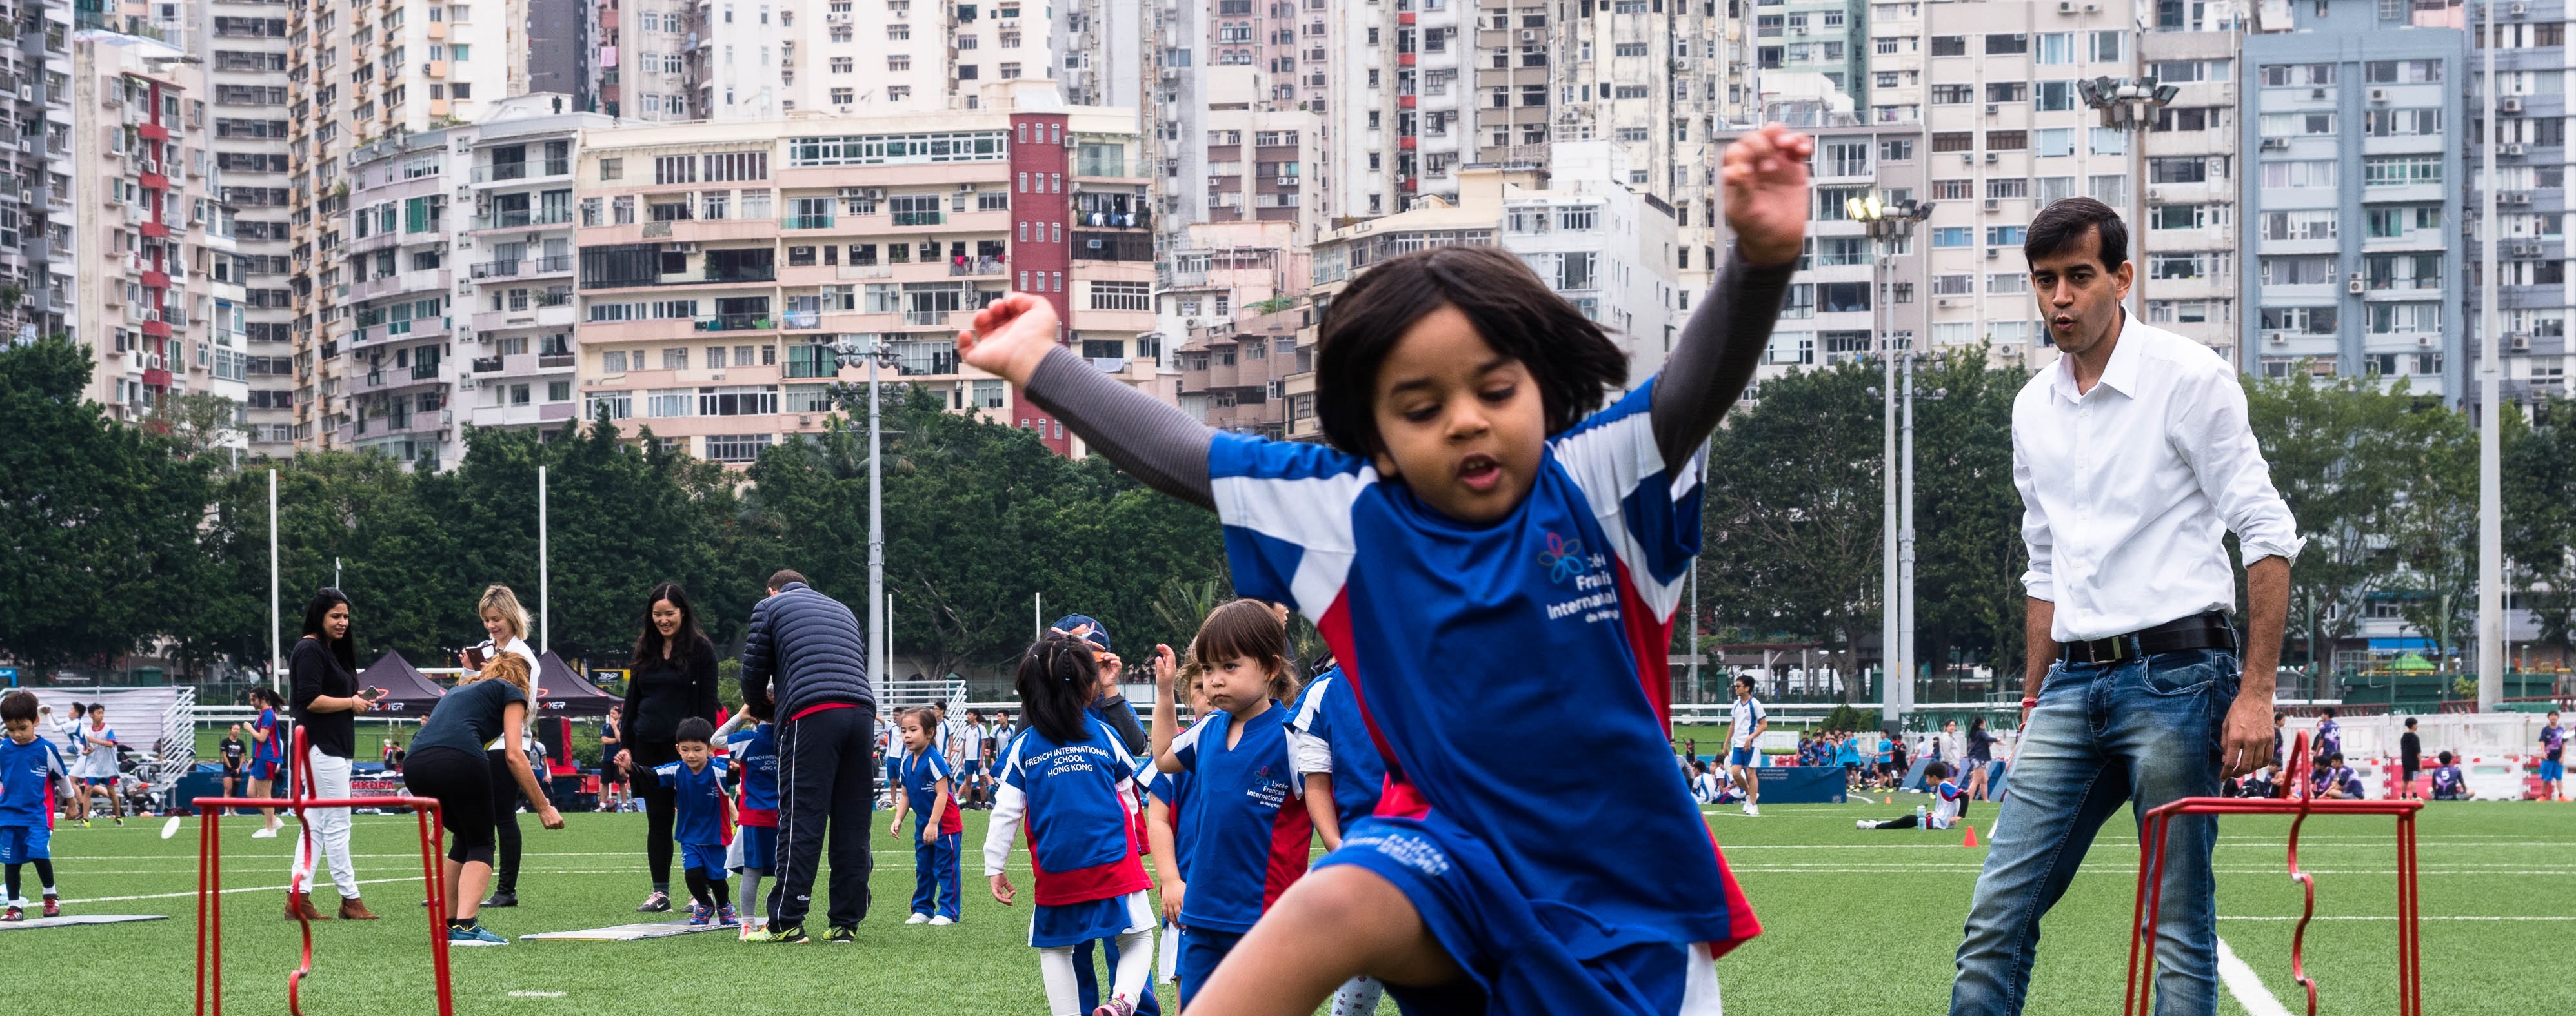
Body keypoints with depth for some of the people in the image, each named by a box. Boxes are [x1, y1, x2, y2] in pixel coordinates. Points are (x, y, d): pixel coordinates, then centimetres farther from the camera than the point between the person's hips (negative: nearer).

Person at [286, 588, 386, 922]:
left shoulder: (332, 651, 20)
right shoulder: (310, 650, -11)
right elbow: (311, 700, -19)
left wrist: (357, 699, 6)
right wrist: (350, 703, -11)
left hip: (336, 749, 11)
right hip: (322, 747, -11)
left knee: (315, 825, 7)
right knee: (337, 824, -8)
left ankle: (298, 898, 6)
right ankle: (350, 900, -6)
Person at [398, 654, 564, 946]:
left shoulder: (462, 690, 38)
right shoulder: (511, 692, 19)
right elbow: (514, 756, 5)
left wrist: (441, 821, 45)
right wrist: (543, 808, 7)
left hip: (414, 765, 6)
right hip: (460, 761, -6)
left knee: (464, 838, 25)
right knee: (480, 843, 9)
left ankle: (447, 925, 22)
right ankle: (466, 927, -9)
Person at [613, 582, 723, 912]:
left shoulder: (701, 649, -2)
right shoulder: (646, 650, 13)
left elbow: (708, 703, -5)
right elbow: (632, 702, 16)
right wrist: (625, 746, 9)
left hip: (686, 749, -5)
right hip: (649, 749, 5)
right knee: (658, 820, 6)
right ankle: (660, 893, 8)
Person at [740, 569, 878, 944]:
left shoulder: (770, 607, 17)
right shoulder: (842, 610, 31)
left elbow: (754, 673, 15)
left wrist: (759, 705, 37)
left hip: (812, 715, -4)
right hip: (862, 712, 4)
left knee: (802, 819, -6)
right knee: (853, 824, 5)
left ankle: (786, 921, -8)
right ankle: (846, 924, 5)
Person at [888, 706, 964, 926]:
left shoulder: (934, 760, -19)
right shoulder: (906, 763, 4)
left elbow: (942, 794, -21)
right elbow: (905, 795, 13)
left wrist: (933, 824, -23)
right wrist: (898, 820, 1)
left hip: (945, 824, -8)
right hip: (923, 823, 8)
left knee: (945, 868, -3)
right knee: (923, 868, 13)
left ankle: (948, 912, 2)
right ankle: (923, 910, 22)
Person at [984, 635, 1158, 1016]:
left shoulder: (1023, 748, 1)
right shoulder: (1104, 735, 2)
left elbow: (1006, 812, 0)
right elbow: (1130, 798, 13)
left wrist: (995, 867, 8)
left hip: (1055, 870, 1)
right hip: (1114, 865, 0)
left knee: (1055, 950, 15)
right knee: (1138, 940, 5)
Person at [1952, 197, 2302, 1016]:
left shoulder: (2189, 378, -5)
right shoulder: (2033, 408, 15)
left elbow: (2268, 535, -7)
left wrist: (2255, 692, -14)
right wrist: (2034, 703, 19)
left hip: (2175, 674, -6)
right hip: (2074, 681, 6)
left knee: (2179, 925, -5)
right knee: (1998, 912, -1)